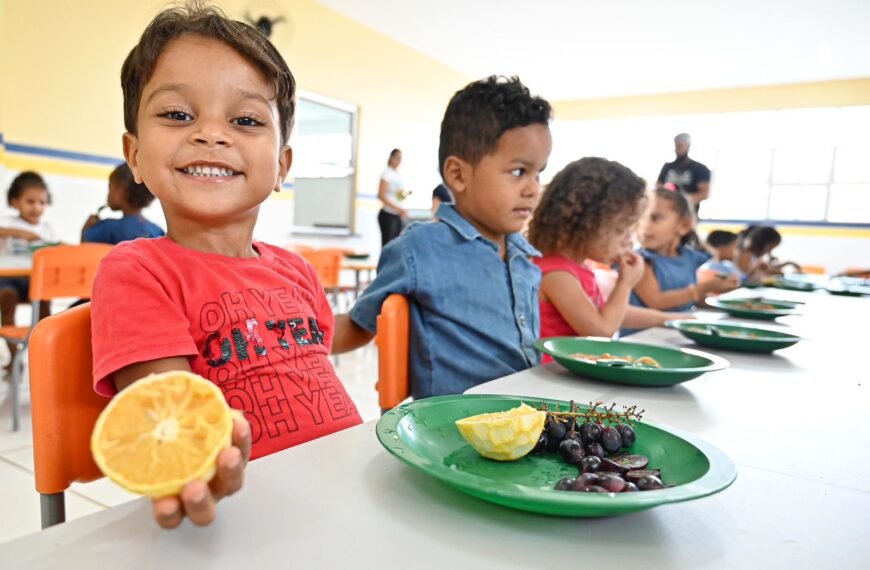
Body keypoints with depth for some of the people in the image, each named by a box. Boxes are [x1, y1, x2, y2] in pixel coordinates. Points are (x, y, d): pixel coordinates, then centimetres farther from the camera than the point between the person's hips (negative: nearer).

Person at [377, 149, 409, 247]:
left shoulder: (399, 175, 13)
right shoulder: (387, 173, -9)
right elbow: (381, 196, -18)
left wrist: (405, 194, 1)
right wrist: (398, 208, -22)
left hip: (397, 216, 8)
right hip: (387, 215, -8)